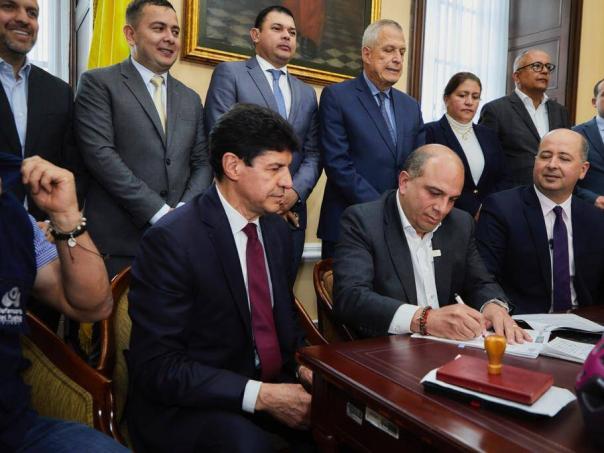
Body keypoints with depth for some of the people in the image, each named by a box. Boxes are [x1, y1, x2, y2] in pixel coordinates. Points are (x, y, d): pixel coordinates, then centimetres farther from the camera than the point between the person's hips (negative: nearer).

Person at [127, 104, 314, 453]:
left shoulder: (278, 231, 5)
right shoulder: (171, 240, -18)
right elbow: (157, 367, -18)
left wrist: (303, 364, -5)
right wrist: (260, 396, -24)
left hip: (274, 386, 7)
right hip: (188, 404, -6)